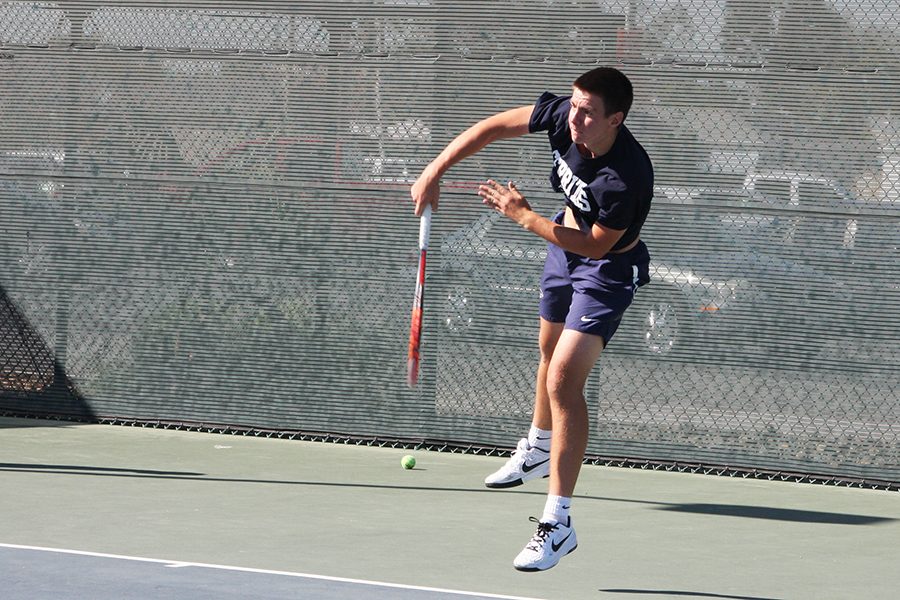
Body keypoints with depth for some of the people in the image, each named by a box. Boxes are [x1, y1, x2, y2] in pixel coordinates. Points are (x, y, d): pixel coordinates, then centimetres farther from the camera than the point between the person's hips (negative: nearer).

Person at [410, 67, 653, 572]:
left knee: (564, 379, -19)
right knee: (552, 350, 29)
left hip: (607, 266, -7)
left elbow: (596, 245, -27)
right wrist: (435, 171, -10)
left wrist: (524, 216, -29)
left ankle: (559, 522, -16)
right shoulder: (562, 116, -24)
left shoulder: (628, 177, -39)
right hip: (567, 242, 7)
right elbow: (495, 126, -8)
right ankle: (539, 449, 58)